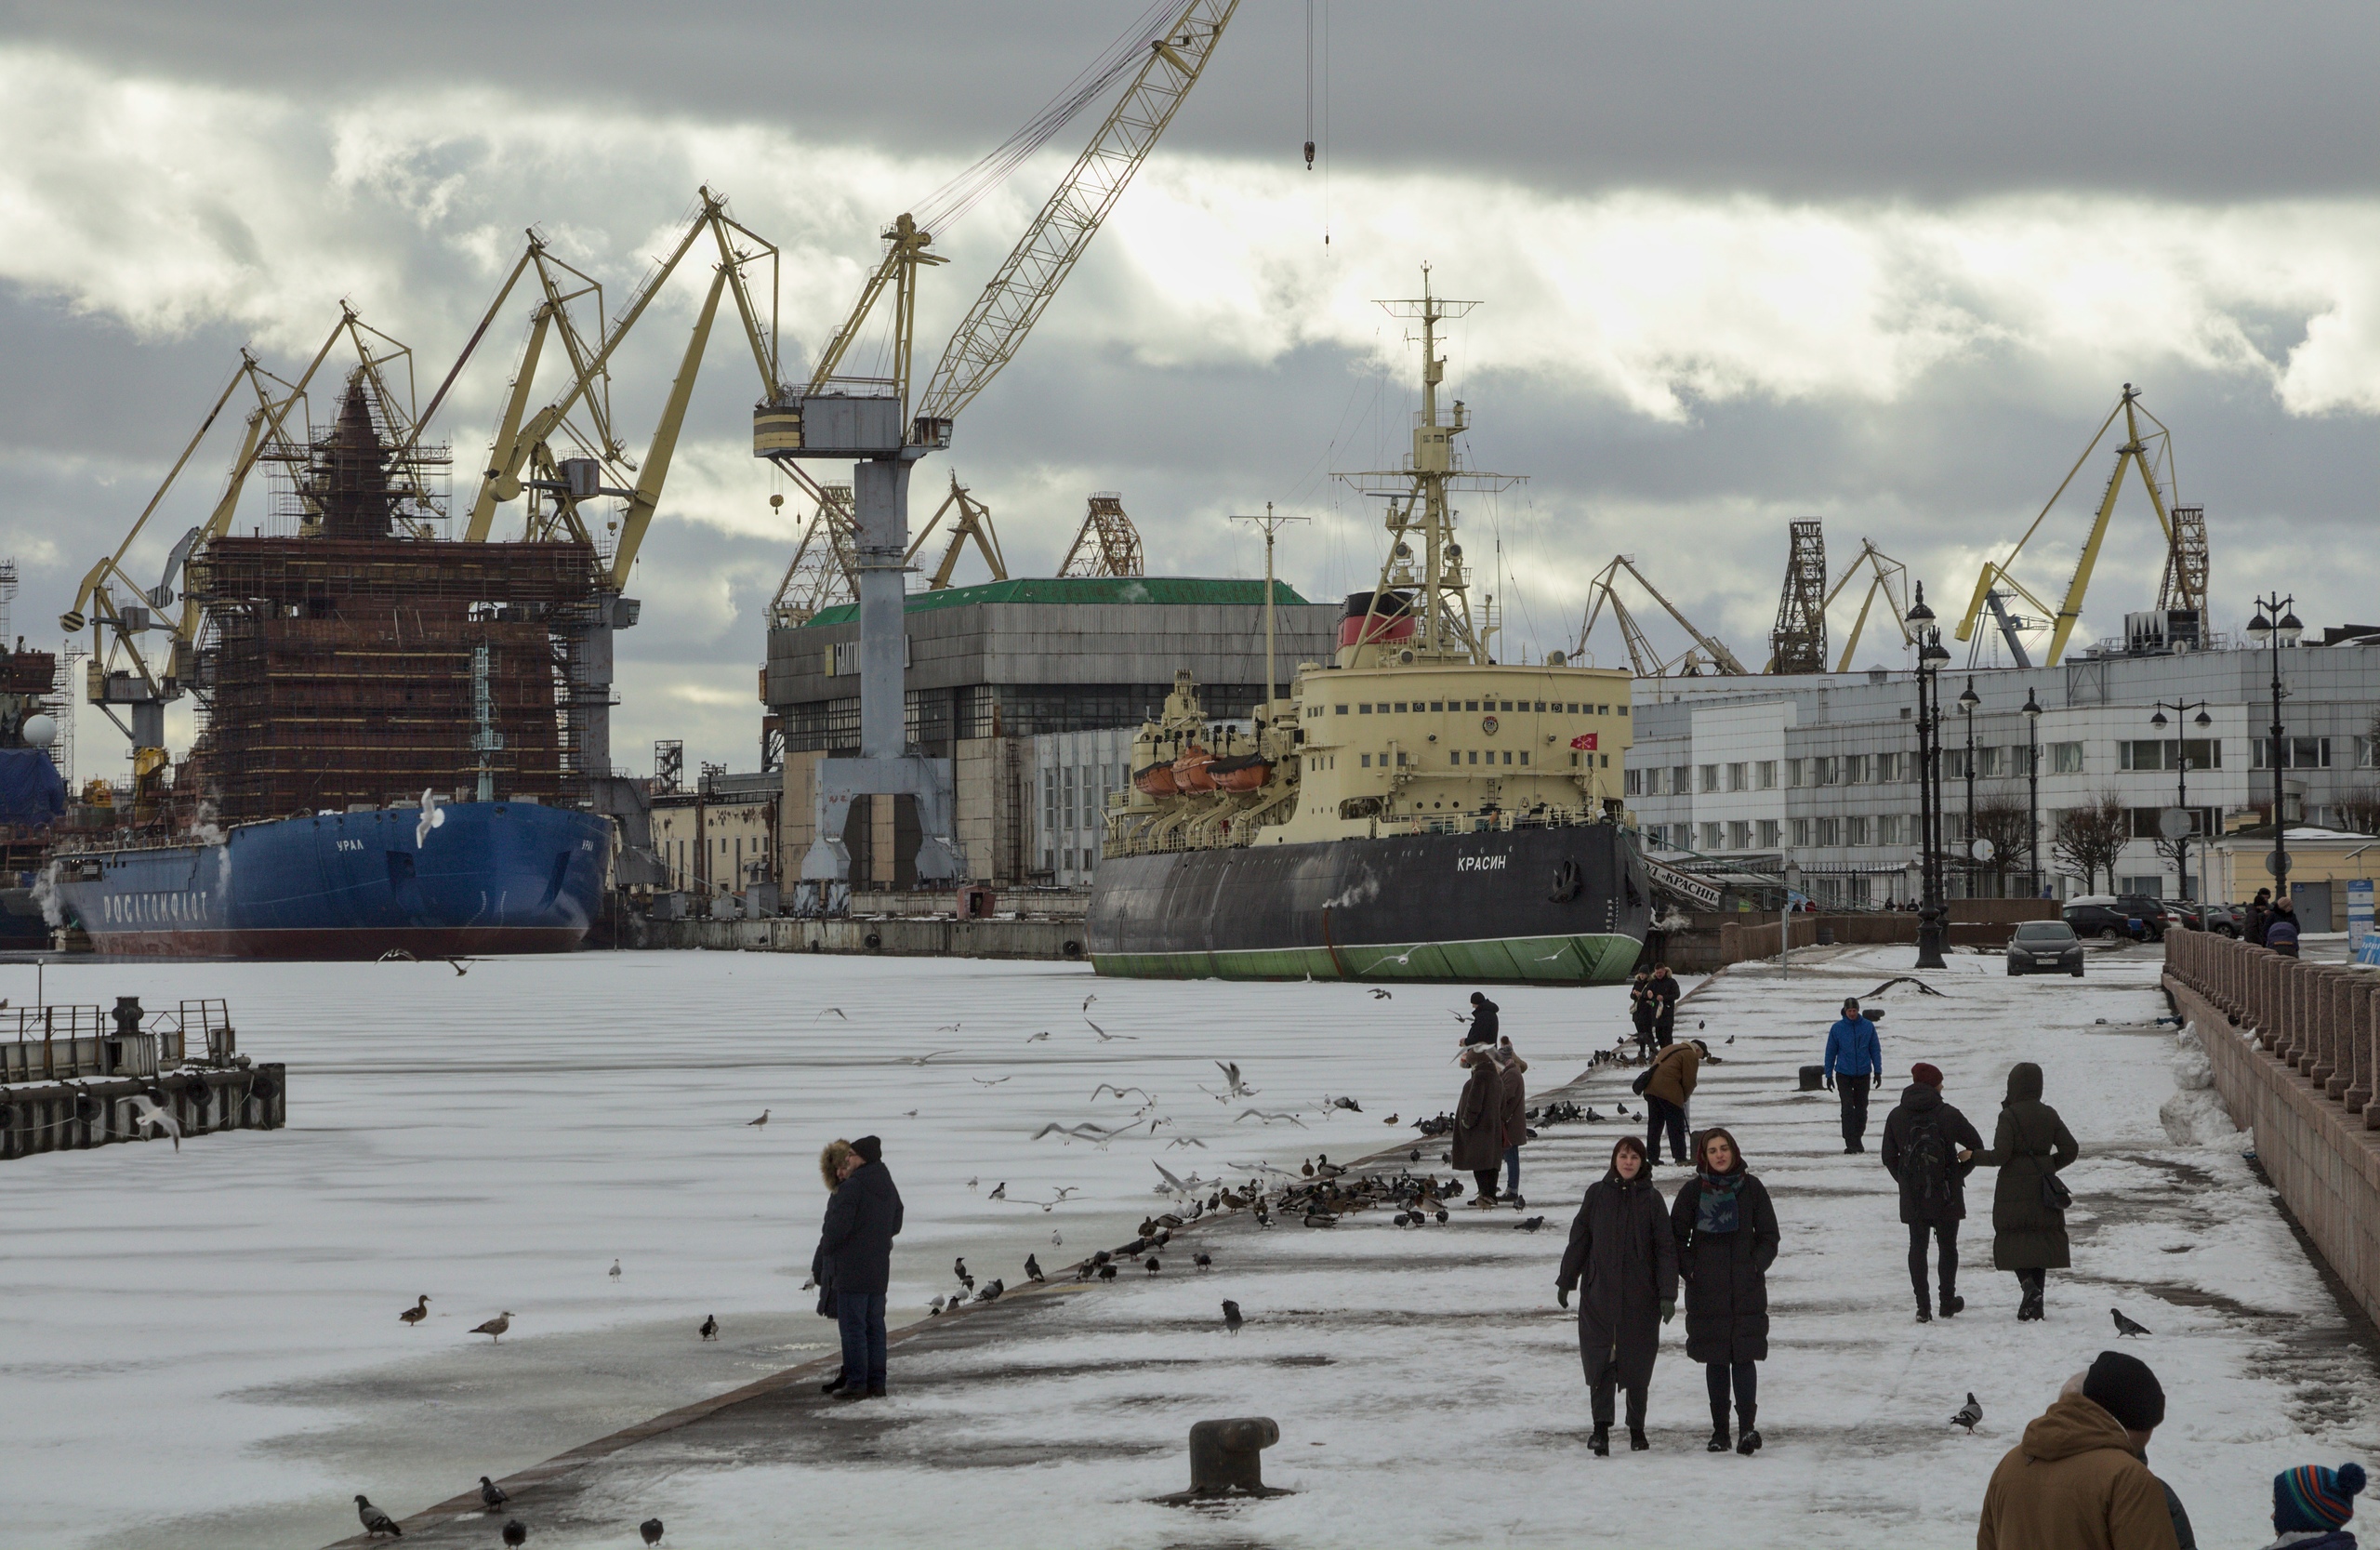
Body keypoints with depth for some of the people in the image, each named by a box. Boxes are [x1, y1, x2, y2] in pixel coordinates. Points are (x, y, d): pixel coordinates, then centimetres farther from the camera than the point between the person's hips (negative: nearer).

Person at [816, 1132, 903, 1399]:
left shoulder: (851, 1187, -16)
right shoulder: (888, 1189, 11)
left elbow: (838, 1226, -19)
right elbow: (895, 1225, 21)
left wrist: (825, 1245, -1)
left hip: (852, 1269, -8)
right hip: (879, 1271, 8)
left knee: (853, 1327, -5)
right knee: (874, 1326, 12)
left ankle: (856, 1384, -7)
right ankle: (876, 1383, 12)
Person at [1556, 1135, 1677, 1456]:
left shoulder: (1651, 1199, 1)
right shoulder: (1597, 1194, 4)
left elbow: (1666, 1248, 0)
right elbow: (1579, 1239, 10)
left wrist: (1667, 1294, -7)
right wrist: (1566, 1281, 9)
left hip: (1640, 1297, 0)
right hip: (1599, 1294, 0)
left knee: (1638, 1364, 5)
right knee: (1600, 1360, -8)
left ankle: (1637, 1429, 17)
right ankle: (1601, 1428, -12)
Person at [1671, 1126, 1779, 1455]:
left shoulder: (1751, 1188, 4)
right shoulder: (1693, 1191, 3)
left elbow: (1769, 1236, 9)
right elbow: (1677, 1236, 8)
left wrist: (1755, 1265, -5)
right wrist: (1689, 1270, -3)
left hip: (1747, 1290, -1)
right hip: (1707, 1291, 1)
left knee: (1744, 1356, -10)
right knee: (1715, 1360, 4)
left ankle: (1747, 1426, -17)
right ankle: (1719, 1430, 10)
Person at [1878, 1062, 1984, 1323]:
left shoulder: (1896, 1117, 0)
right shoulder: (1948, 1115, -9)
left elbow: (1889, 1157, 5)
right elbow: (1976, 1146, -2)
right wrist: (1960, 1172, 9)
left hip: (1912, 1196, 2)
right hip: (1946, 1194, -2)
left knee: (1918, 1247, 7)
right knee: (1947, 1246, 12)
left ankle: (1923, 1306, 0)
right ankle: (1948, 1302, 20)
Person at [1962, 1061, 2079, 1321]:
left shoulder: (2009, 1116, -11)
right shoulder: (2049, 1115, 4)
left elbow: (2000, 1155, -16)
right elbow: (2070, 1150, 4)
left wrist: (1973, 1156, 0)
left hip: (2014, 1189, -4)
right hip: (2043, 1190, 4)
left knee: (2012, 1240, 4)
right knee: (2041, 1241, 9)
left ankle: (2028, 1285, -21)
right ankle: (2036, 1306, 6)